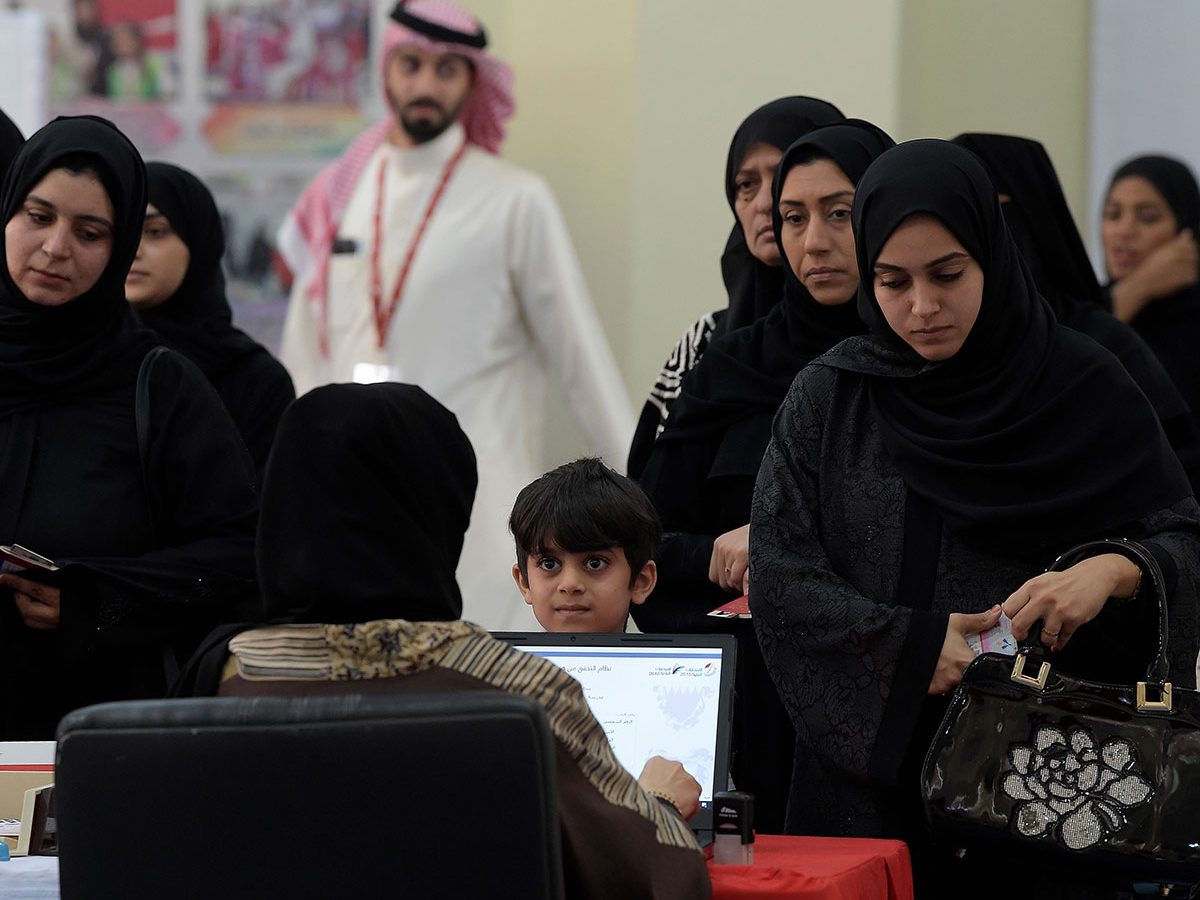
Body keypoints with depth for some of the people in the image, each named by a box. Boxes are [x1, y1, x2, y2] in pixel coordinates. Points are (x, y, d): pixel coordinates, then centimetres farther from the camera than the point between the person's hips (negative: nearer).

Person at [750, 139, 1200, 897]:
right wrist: (908, 645, -17)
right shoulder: (829, 400, 3)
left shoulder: (1084, 391, 0)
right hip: (872, 765, 1)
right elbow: (778, 578, -4)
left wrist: (1113, 571, -22)